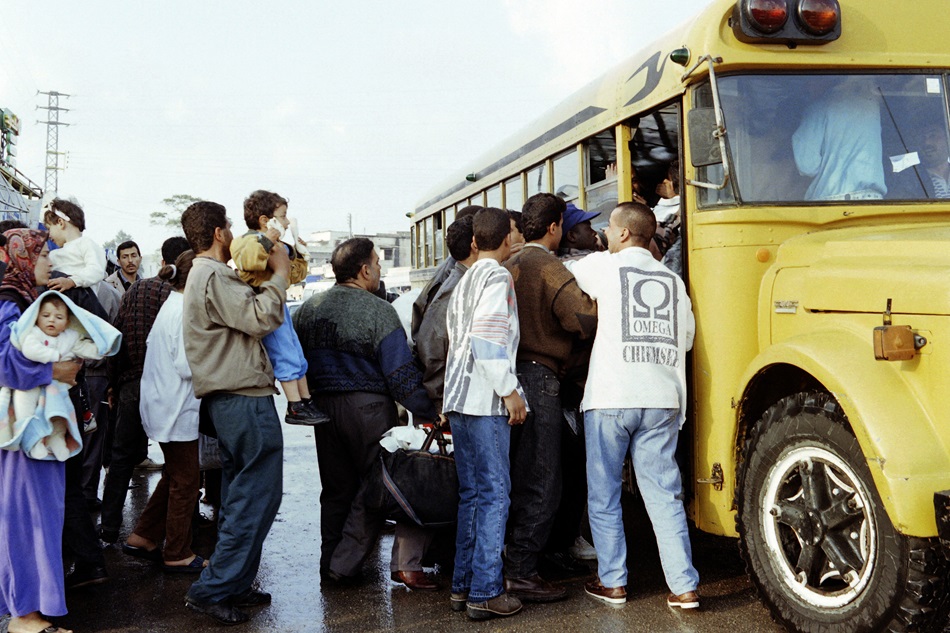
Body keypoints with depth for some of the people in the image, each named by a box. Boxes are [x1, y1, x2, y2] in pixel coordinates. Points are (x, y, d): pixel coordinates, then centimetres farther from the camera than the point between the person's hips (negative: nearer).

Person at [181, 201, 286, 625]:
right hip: (245, 399, -11)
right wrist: (280, 274, -9)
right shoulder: (215, 277, -13)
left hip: (228, 399, 11)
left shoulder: (204, 275, 22)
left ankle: (232, 586, 22)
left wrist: (270, 278, 10)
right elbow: (261, 319, -22)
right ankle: (211, 590, -4)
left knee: (240, 496, 15)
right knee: (258, 495, -7)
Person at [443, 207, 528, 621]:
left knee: (472, 493, 13)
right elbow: (487, 339, -18)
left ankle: (463, 585, 17)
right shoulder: (497, 277, -7)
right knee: (494, 493, -5)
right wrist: (508, 391, -15)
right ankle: (486, 593, -3)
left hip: (459, 399, 9)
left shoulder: (465, 281, 20)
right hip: (484, 401, -9)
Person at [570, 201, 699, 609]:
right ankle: (684, 587, 5)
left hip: (611, 398, -4)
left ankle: (612, 583, 15)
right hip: (662, 400, 4)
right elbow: (685, 338, 17)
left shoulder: (604, 266, 3)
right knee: (664, 494, 7)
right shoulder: (673, 280, 14)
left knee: (604, 494, 9)